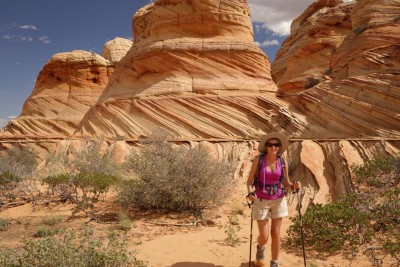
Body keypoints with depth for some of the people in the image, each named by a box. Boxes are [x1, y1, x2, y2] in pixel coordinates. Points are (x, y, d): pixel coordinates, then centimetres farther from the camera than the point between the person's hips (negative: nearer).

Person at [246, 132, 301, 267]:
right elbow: (250, 180, -7)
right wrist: (250, 193, -25)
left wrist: (294, 186, -18)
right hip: (261, 201, -2)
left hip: (278, 201, 2)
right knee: (264, 236, -1)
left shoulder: (283, 162, -4)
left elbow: (286, 184, 3)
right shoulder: (259, 159, -11)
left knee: (276, 234, 4)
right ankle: (260, 248, 36)